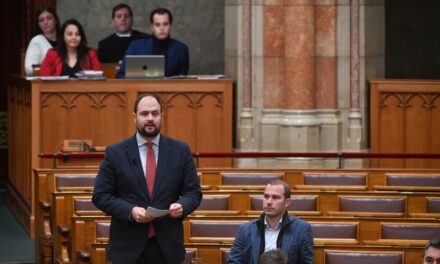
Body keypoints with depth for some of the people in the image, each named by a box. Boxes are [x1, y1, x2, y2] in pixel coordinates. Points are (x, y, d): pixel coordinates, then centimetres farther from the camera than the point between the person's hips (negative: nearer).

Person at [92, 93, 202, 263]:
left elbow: (193, 192, 8)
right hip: (128, 246, -1)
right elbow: (100, 195, 1)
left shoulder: (180, 151, 6)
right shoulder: (115, 153, 2)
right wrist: (130, 211, -15)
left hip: (167, 246, 1)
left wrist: (182, 205, -15)